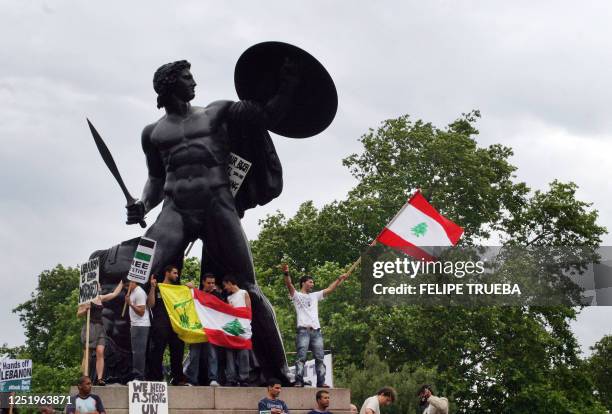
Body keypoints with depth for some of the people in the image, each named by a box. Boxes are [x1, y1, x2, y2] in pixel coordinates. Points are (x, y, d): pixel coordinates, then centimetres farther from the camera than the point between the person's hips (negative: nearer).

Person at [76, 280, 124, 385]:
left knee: (100, 353, -9)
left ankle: (100, 378, -15)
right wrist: (85, 309, -16)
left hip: (100, 327, 5)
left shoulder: (100, 298, 18)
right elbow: (79, 314, 2)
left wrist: (122, 282, 34)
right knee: (87, 354, -6)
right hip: (90, 327, -5)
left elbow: (115, 293, 29)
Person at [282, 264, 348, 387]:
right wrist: (286, 274, -29)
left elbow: (330, 289, 25)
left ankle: (321, 382, 1)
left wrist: (340, 279, 18)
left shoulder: (315, 296, 25)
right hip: (303, 330, -6)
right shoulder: (297, 295, 7)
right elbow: (289, 285, -11)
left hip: (316, 331, 6)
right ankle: (299, 382, -14)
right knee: (301, 357, -11)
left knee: (319, 358, 1)